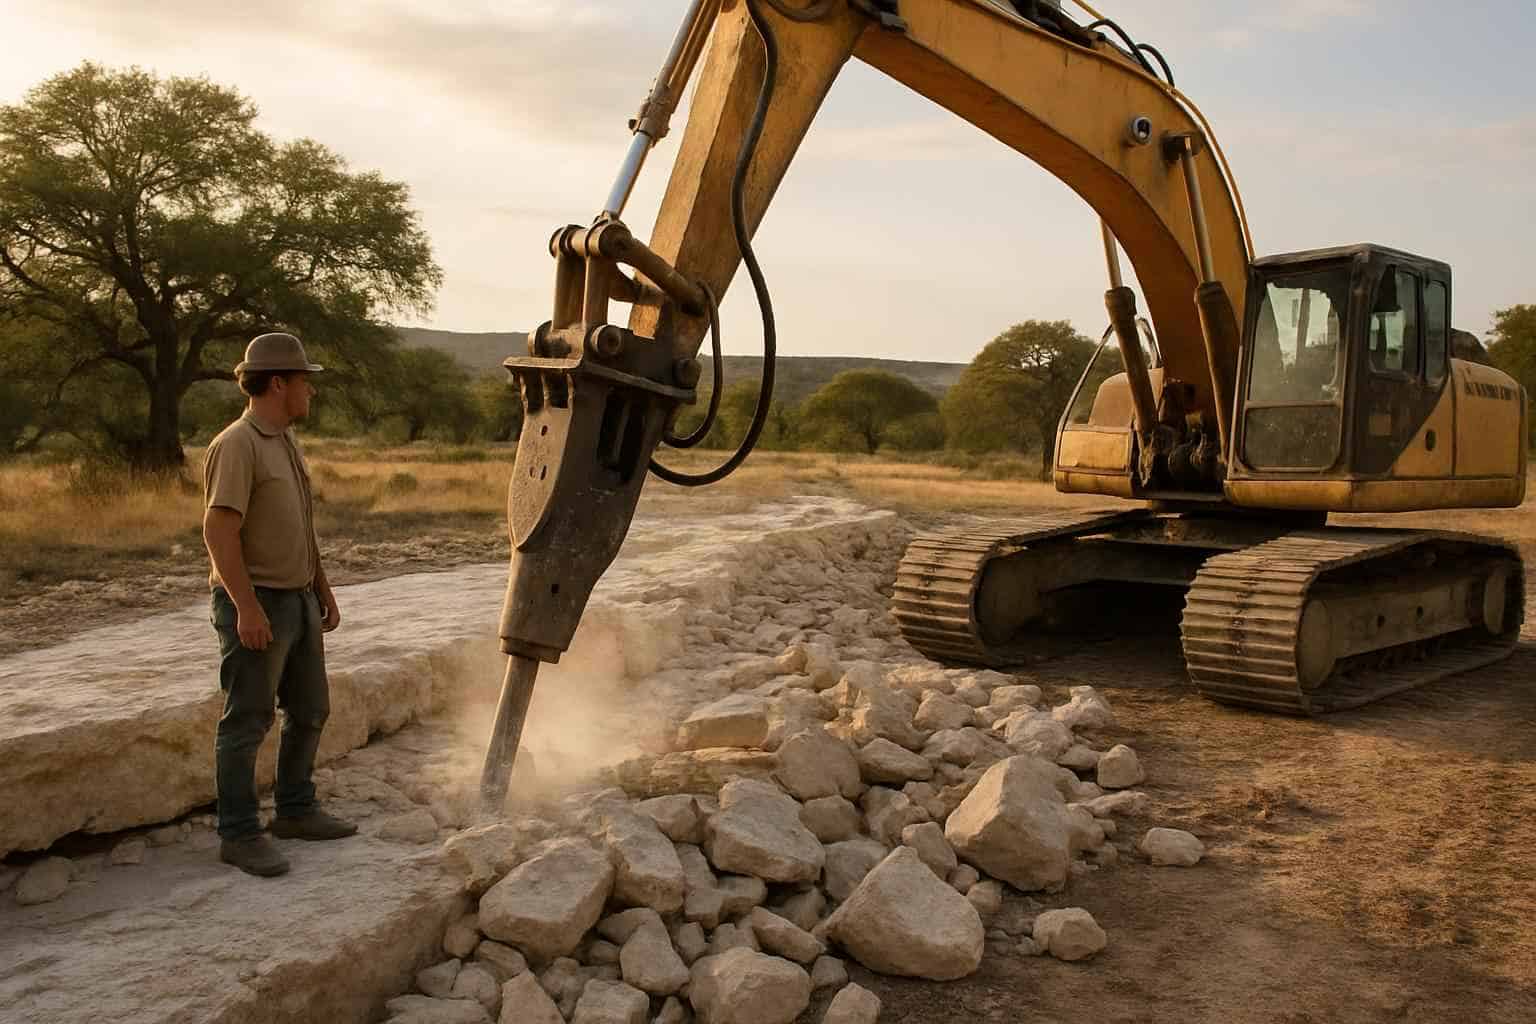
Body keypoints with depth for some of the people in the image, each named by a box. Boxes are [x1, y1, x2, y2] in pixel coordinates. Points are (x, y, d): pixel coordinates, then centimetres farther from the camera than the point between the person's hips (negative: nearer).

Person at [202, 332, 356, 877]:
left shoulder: (285, 443, 14)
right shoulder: (236, 445, -15)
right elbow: (219, 530, -22)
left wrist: (323, 590, 20)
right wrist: (247, 608, -26)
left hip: (298, 600, 9)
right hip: (255, 605, -9)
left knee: (309, 710, 15)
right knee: (247, 721, -2)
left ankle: (295, 811, 28)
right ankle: (240, 835, 8)